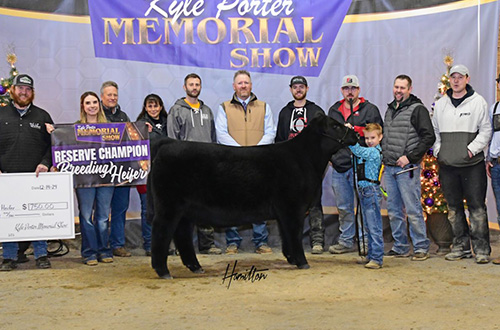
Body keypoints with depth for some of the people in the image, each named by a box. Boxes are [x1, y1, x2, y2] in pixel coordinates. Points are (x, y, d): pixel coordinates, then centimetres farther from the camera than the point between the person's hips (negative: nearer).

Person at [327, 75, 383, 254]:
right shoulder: (334, 110, 18)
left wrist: (355, 130, -14)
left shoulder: (370, 109, 3)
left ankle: (365, 241, 4)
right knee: (343, 207, 11)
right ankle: (346, 241, 20)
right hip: (339, 165, 5)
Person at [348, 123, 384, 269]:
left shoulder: (374, 152, -13)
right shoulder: (367, 151, 16)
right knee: (368, 226, 15)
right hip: (363, 191, 10)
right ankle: (371, 255, 24)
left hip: (371, 191, -10)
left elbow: (357, 150, -22)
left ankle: (377, 258, -7)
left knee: (374, 227, -8)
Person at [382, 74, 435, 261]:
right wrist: (383, 156, 14)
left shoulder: (417, 109, -6)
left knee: (413, 210, -5)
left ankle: (421, 247, 4)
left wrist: (410, 157, -16)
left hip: (407, 168, -7)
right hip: (389, 168, 7)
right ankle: (400, 247, 19)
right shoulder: (390, 110, 17)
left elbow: (429, 137, -12)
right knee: (394, 211, 10)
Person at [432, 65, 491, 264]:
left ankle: (481, 248, 2)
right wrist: (438, 150, 6)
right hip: (447, 164, 4)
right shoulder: (441, 104, 13)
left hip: (472, 164, -4)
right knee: (453, 207, 8)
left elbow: (486, 130, 0)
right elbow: (434, 130, 20)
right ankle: (461, 246, 18)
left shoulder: (478, 102, 1)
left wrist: (472, 149, -11)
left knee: (477, 206, -4)